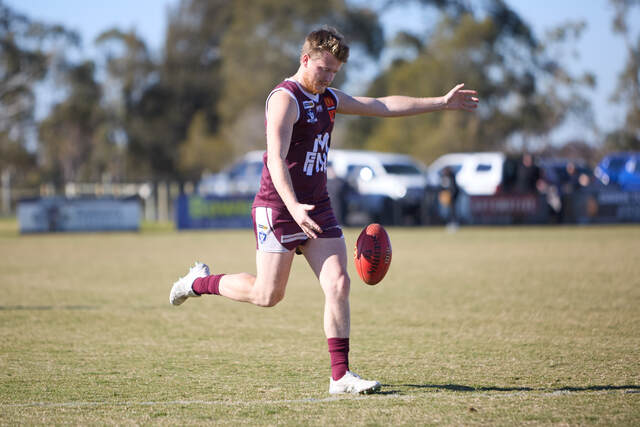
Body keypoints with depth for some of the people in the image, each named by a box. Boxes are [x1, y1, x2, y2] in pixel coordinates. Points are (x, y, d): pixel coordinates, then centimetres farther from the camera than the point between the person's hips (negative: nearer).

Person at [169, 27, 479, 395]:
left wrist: (442, 103, 14)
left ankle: (340, 375, -5)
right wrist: (293, 207, -38)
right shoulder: (285, 98, -14)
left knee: (339, 285, -6)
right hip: (278, 209, -7)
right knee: (268, 295, -2)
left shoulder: (329, 99, 13)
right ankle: (200, 281, 24)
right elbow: (276, 159, -25)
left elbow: (384, 106, 17)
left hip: (318, 208, 7)